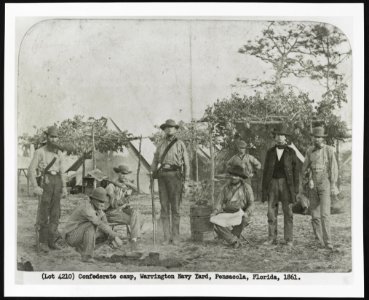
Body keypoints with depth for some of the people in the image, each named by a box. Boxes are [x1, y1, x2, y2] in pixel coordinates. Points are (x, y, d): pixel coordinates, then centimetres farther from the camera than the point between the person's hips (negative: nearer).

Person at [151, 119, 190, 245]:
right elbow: (154, 163, 21)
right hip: (162, 176, 4)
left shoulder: (180, 144, 7)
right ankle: (167, 237, 4)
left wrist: (186, 181, -3)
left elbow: (186, 163, 4)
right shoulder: (160, 146, 18)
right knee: (164, 207, 0)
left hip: (175, 175, -3)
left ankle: (175, 236, 4)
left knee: (175, 207, -2)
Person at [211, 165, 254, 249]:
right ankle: (235, 241, -27)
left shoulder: (247, 188, 2)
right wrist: (215, 212, -11)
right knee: (217, 224, -28)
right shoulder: (226, 187, 10)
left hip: (241, 214, -2)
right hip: (227, 213, 2)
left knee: (241, 220, -38)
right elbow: (220, 201, 8)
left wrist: (246, 213, -19)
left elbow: (251, 204, 1)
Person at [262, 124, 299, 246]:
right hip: (273, 183, 2)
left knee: (288, 212, -1)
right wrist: (264, 188, 2)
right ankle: (272, 238, 7)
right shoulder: (270, 152, 7)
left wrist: (296, 189, -6)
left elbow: (295, 171, 1)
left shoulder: (291, 152, 1)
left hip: (287, 184, -2)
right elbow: (266, 171, 7)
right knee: (271, 212, 0)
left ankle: (289, 239, 6)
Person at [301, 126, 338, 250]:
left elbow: (334, 169, -8)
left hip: (325, 185, -4)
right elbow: (305, 167, 14)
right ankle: (319, 240, 15)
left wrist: (333, 186, -12)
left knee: (325, 214, -15)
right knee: (315, 214, 5)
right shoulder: (310, 151, 7)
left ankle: (327, 242, -11)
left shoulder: (329, 150, -6)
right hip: (313, 185, 4)